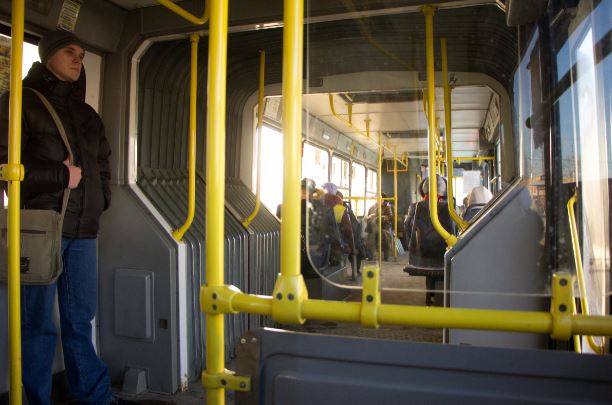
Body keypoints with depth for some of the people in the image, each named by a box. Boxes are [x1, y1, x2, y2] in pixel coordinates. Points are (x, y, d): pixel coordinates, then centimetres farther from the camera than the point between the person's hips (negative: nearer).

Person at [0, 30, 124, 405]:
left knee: (80, 319, 9)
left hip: (83, 230, 5)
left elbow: (103, 163, 24)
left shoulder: (86, 113, 20)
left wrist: (98, 202, 9)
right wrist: (61, 176, -8)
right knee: (38, 322, 1)